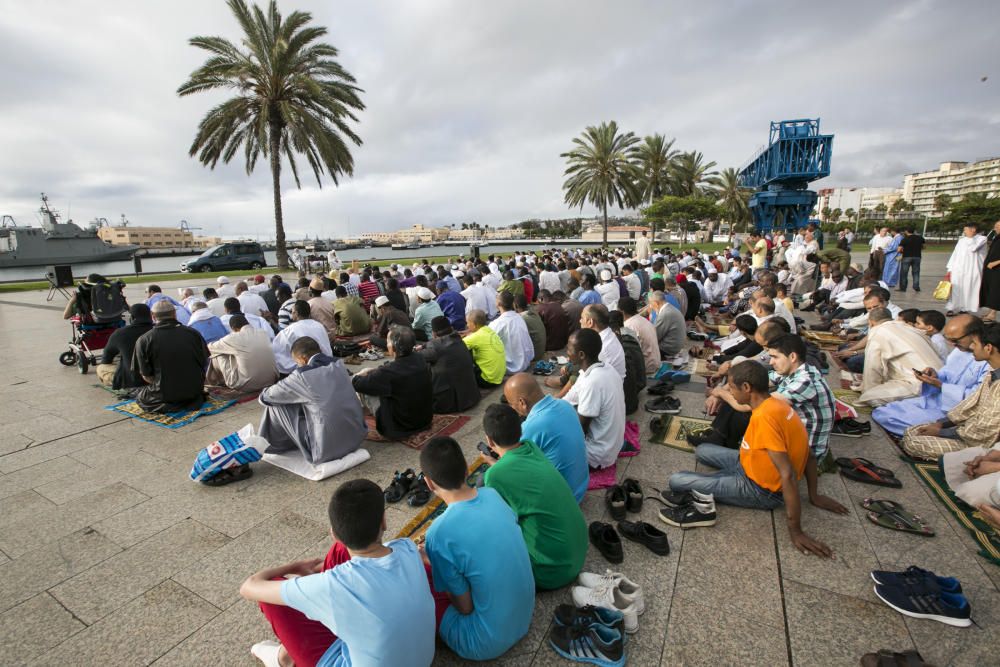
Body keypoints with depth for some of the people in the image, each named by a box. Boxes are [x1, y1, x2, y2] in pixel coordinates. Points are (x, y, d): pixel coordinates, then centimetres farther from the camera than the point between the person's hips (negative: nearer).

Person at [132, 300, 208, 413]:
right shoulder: (193, 333, -6)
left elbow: (146, 375, -6)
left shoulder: (144, 340, -11)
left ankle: (168, 404, 2)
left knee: (140, 395, 27)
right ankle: (193, 400, 7)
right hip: (195, 390, 3)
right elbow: (204, 363, 2)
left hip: (165, 395, -3)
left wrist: (161, 386, 13)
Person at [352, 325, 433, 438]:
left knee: (363, 387, 2)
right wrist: (371, 371, 12)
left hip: (401, 426, -6)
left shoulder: (389, 372, -27)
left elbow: (357, 384, -11)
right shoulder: (420, 360, -8)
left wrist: (356, 376, 11)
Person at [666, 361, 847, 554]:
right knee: (701, 451, 21)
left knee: (676, 481, -16)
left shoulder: (763, 416, -32)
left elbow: (788, 475, -33)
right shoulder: (777, 404, -4)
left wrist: (795, 532, -26)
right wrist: (814, 496, 17)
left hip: (761, 490, -9)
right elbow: (807, 455, 6)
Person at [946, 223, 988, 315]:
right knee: (956, 289, -2)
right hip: (958, 269, 3)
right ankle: (953, 308, 0)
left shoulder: (981, 239, 0)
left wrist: (970, 237, -6)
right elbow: (955, 254, 13)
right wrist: (950, 268, 8)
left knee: (969, 289, 0)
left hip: (972, 270, -3)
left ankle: (965, 309, 7)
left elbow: (973, 248, -20)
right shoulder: (962, 240, 12)